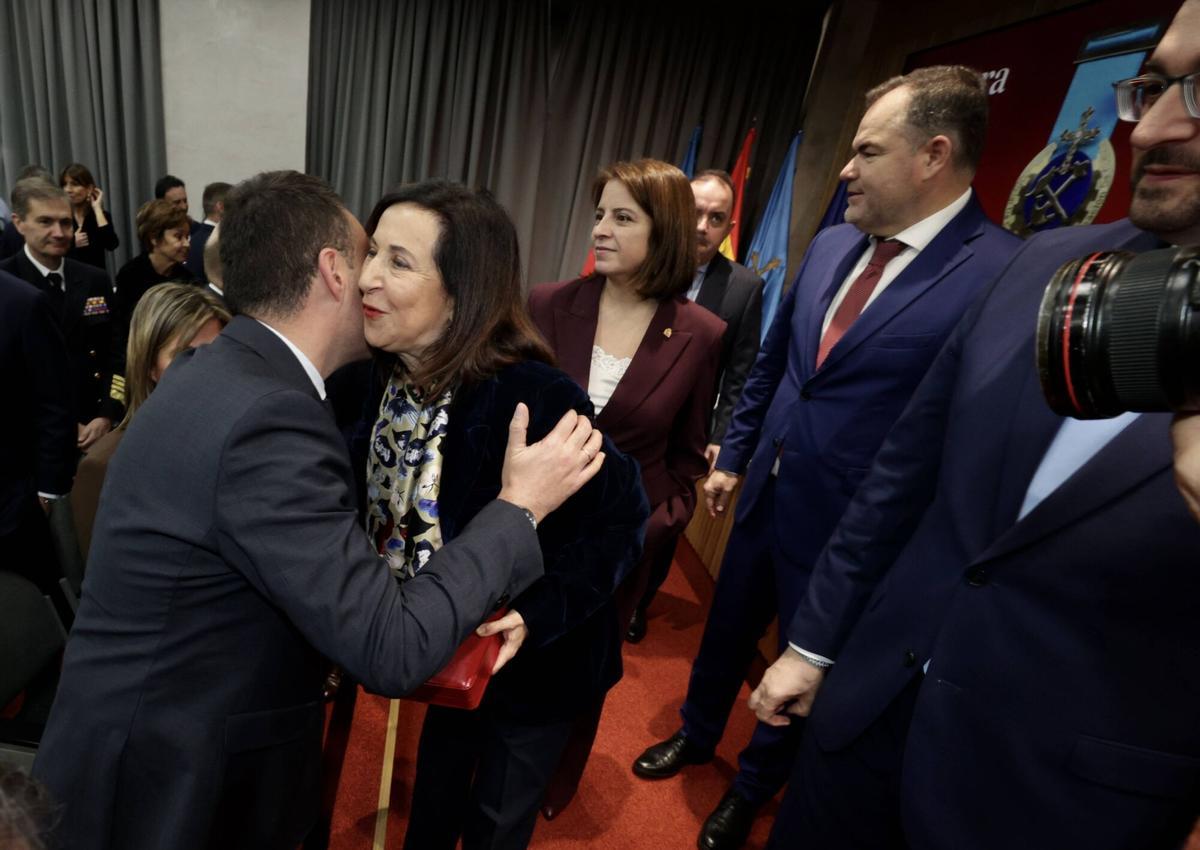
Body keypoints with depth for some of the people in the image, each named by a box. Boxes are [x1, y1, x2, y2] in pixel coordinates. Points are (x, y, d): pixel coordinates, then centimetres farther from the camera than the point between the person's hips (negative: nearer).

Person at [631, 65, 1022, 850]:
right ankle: (697, 736, 54)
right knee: (726, 632, 24)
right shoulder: (830, 245, 2)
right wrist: (734, 455, 13)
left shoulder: (1004, 275, -19)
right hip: (764, 497, 6)